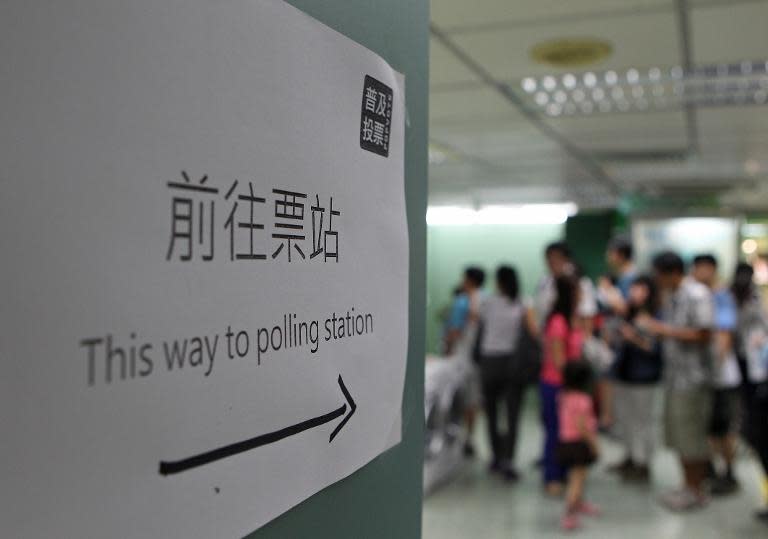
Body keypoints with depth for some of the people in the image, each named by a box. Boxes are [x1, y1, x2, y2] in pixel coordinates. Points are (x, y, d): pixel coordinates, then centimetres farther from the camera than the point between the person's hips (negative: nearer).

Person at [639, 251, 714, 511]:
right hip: (674, 375, 9)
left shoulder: (697, 295, -14)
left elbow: (704, 335, -18)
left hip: (692, 377, -8)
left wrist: (664, 330, -19)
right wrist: (653, 326, 1)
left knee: (690, 436, 0)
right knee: (677, 434, 14)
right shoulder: (672, 296, 11)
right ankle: (689, 486, 27)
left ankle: (696, 492, 14)